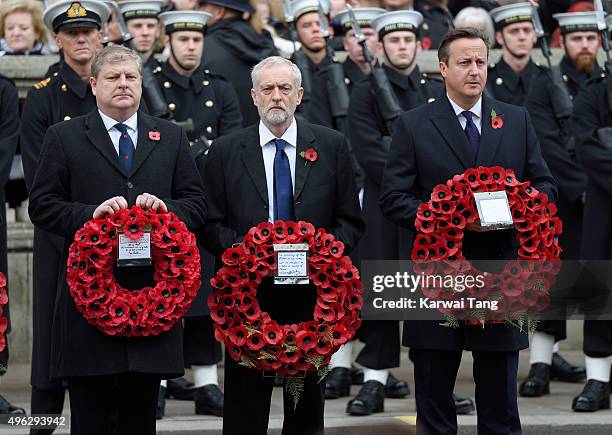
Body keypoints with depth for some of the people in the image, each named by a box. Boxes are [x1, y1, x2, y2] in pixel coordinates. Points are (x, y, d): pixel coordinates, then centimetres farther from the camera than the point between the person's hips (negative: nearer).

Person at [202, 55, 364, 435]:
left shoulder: (332, 146, 6)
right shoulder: (225, 152, 5)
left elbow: (351, 222, 7)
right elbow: (211, 225, 4)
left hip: (312, 294, 1)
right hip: (248, 295, -1)